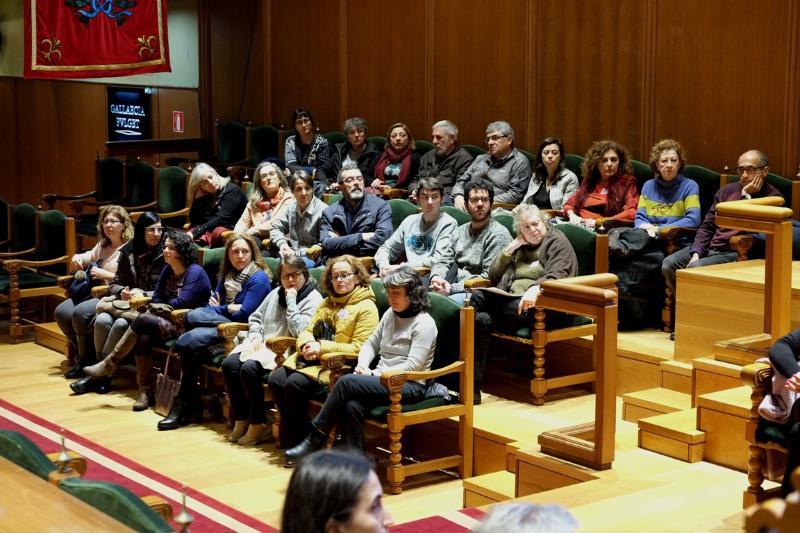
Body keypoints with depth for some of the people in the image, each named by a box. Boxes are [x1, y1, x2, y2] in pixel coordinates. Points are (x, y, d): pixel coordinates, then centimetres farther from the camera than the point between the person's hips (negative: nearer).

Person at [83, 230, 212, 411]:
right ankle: (145, 392, -21)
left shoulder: (195, 272, -11)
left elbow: (181, 303, -17)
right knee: (143, 337, -25)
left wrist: (162, 305, 0)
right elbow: (157, 298, 14)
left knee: (143, 320, -25)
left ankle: (109, 364, -11)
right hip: (170, 321, 7)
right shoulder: (168, 269, 14)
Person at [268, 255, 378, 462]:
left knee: (295, 384, -27)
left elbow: (359, 348, -12)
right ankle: (291, 440, -6)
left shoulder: (366, 308, -3)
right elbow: (307, 331, 20)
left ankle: (300, 443, -12)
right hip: (310, 358, 8)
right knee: (276, 379, -16)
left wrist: (322, 348, -16)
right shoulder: (327, 303, 23)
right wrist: (307, 344, -5)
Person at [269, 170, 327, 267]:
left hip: (312, 258, -6)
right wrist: (282, 244, -4)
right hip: (293, 253, 6)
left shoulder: (322, 211, -13)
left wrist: (297, 253, -16)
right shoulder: (291, 207, 8)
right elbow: (275, 228, 17)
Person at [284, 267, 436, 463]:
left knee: (347, 382, -26)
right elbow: (371, 343, 22)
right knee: (352, 406, -28)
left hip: (409, 386, -6)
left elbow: (412, 366, -14)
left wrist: (375, 374, -15)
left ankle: (316, 438, -14)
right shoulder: (390, 314, 16)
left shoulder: (424, 323, -7)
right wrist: (363, 365, 0)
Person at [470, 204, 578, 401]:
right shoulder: (520, 248, 29)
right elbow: (493, 277, 22)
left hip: (540, 306, -6)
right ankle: (471, 385, -38)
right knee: (482, 319, -32)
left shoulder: (556, 241, 10)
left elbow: (557, 275, -9)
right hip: (510, 301, 6)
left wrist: (536, 288, -30)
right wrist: (511, 248, 12)